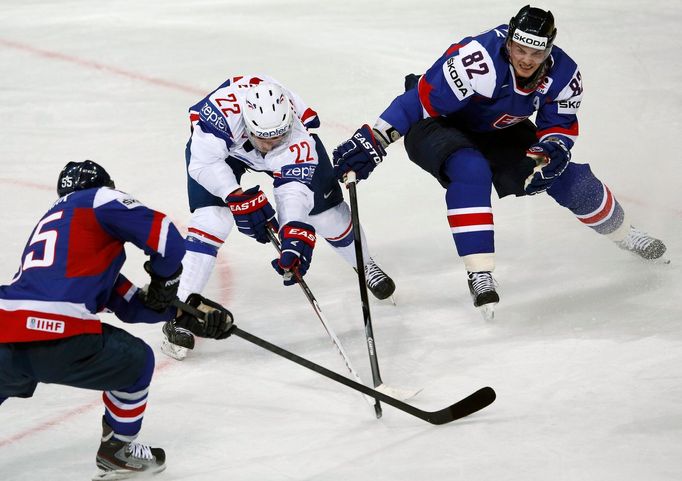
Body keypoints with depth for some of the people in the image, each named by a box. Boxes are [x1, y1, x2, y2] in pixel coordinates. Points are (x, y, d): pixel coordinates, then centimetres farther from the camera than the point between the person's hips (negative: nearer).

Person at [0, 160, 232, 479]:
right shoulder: (101, 199, 12)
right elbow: (167, 239, -1)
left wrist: (186, 316, 31)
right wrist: (164, 281, 20)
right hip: (59, 342, -6)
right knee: (136, 362, 21)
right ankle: (116, 452, 31)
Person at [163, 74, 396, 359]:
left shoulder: (299, 141, -38)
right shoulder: (225, 107, -44)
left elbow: (294, 190, -41)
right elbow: (203, 161, -36)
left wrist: (296, 236, -56)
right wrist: (239, 199, -42)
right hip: (221, 143, -2)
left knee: (326, 209, 0)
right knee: (211, 218, -23)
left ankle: (364, 264, 32)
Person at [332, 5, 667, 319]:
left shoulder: (563, 74, -18)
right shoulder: (479, 61, -39)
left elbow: (561, 123, -3)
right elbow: (421, 100, -35)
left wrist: (552, 149, -25)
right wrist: (373, 140, -39)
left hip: (497, 132, 6)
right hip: (438, 124, -5)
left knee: (568, 177, 2)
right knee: (472, 172, -37)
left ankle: (624, 235, 31)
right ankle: (480, 276, -30)